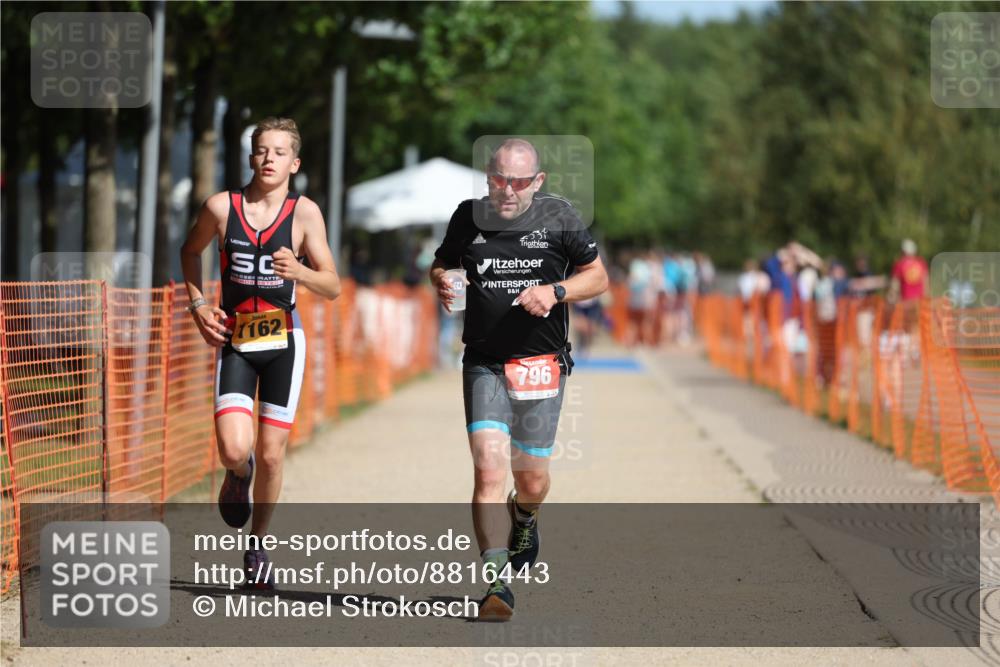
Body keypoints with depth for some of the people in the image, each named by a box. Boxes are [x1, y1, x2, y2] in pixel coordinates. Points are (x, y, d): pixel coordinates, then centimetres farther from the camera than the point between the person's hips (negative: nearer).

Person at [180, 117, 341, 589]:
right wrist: (198, 305, 5)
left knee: (271, 456, 2)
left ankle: (257, 546, 25)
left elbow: (332, 287, -8)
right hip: (234, 340, 0)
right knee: (234, 450, -16)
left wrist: (298, 272, -28)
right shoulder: (220, 207, -3)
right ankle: (239, 475, 22)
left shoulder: (304, 213, -7)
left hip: (282, 341, 0)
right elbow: (190, 251, 17)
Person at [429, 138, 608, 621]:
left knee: (531, 480, 7)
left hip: (541, 364, 0)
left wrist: (555, 291, -13)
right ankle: (498, 583, -17)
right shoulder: (468, 217, 4)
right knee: (488, 470, -16)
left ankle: (524, 520, 45)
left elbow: (598, 277, 5)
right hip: (484, 363, 0)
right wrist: (441, 283, -3)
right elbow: (440, 265, 20)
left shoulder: (558, 217, -1)